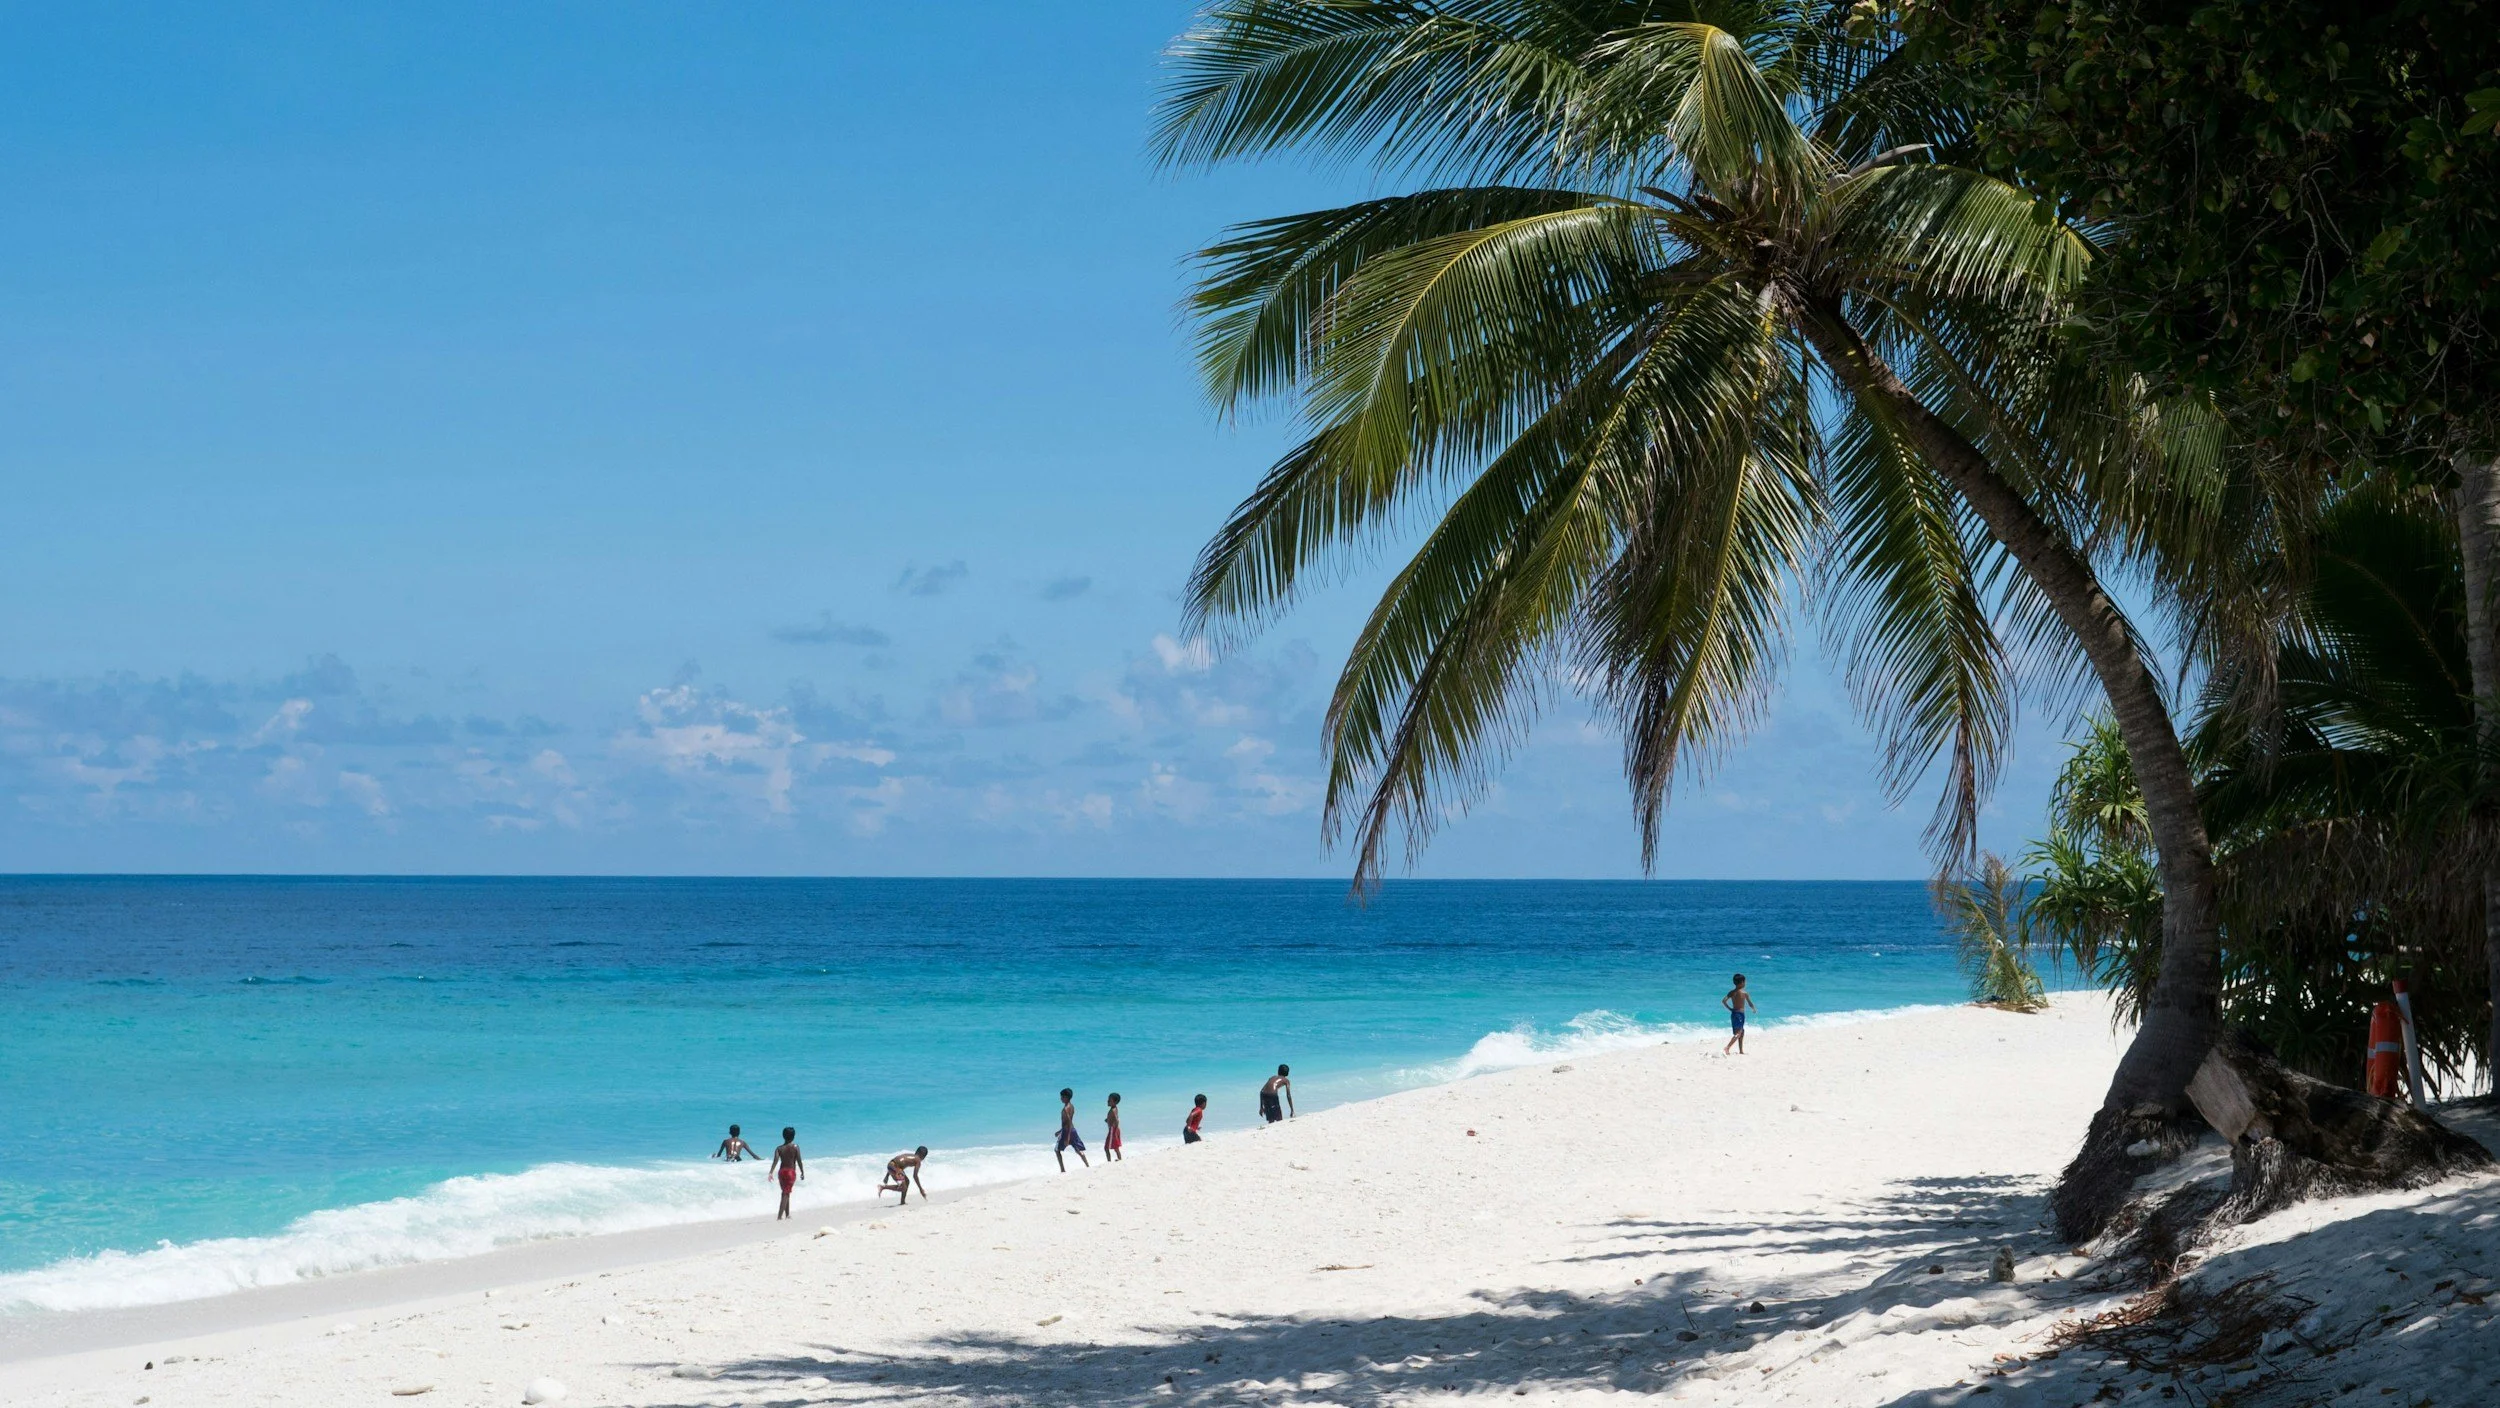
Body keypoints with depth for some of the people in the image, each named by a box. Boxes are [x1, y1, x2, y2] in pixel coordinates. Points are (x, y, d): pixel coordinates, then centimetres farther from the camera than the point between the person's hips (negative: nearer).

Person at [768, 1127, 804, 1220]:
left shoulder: (779, 1148, 1)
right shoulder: (795, 1147, -6)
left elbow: (775, 1161, -12)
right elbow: (799, 1161, -8)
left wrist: (771, 1173, -20)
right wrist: (802, 1172, 4)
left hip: (781, 1171, 4)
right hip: (791, 1172, -4)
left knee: (785, 1194, 19)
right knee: (786, 1194, -5)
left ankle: (787, 1214, 30)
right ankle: (779, 1216, -16)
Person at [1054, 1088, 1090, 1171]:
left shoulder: (1066, 1108, -18)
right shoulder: (1071, 1106, 11)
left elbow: (1069, 1122, -23)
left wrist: (1067, 1138, -25)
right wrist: (1060, 1131, 30)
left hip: (1067, 1131, -8)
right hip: (1072, 1130, 8)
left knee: (1057, 1150, 5)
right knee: (1079, 1150, 8)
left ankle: (1063, 1170, 2)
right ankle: (1088, 1166, 4)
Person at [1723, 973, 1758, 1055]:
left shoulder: (1731, 992, 3)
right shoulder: (1745, 993, -11)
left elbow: (1723, 1001, -4)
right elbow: (1750, 1004, -4)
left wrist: (1729, 1009, 7)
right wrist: (1754, 1009, 16)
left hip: (1733, 1013, 7)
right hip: (1740, 1014, -7)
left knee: (1742, 1031, 21)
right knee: (1738, 1033, -7)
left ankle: (1741, 1051, 28)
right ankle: (1726, 1048, -24)